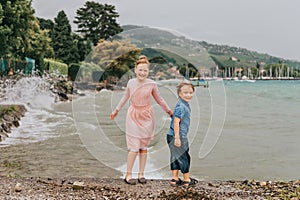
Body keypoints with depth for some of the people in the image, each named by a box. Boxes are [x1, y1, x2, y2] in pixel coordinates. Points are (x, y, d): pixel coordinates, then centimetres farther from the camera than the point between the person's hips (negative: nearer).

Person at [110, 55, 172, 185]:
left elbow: (159, 99, 9)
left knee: (144, 147, 7)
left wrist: (169, 111, 13)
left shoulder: (151, 84, -5)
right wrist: (116, 110, 22)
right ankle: (128, 174, 5)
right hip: (133, 116, -1)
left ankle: (141, 174, 18)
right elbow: (125, 97, 15)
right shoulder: (131, 83, -2)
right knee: (134, 147, -7)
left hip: (147, 117, 1)